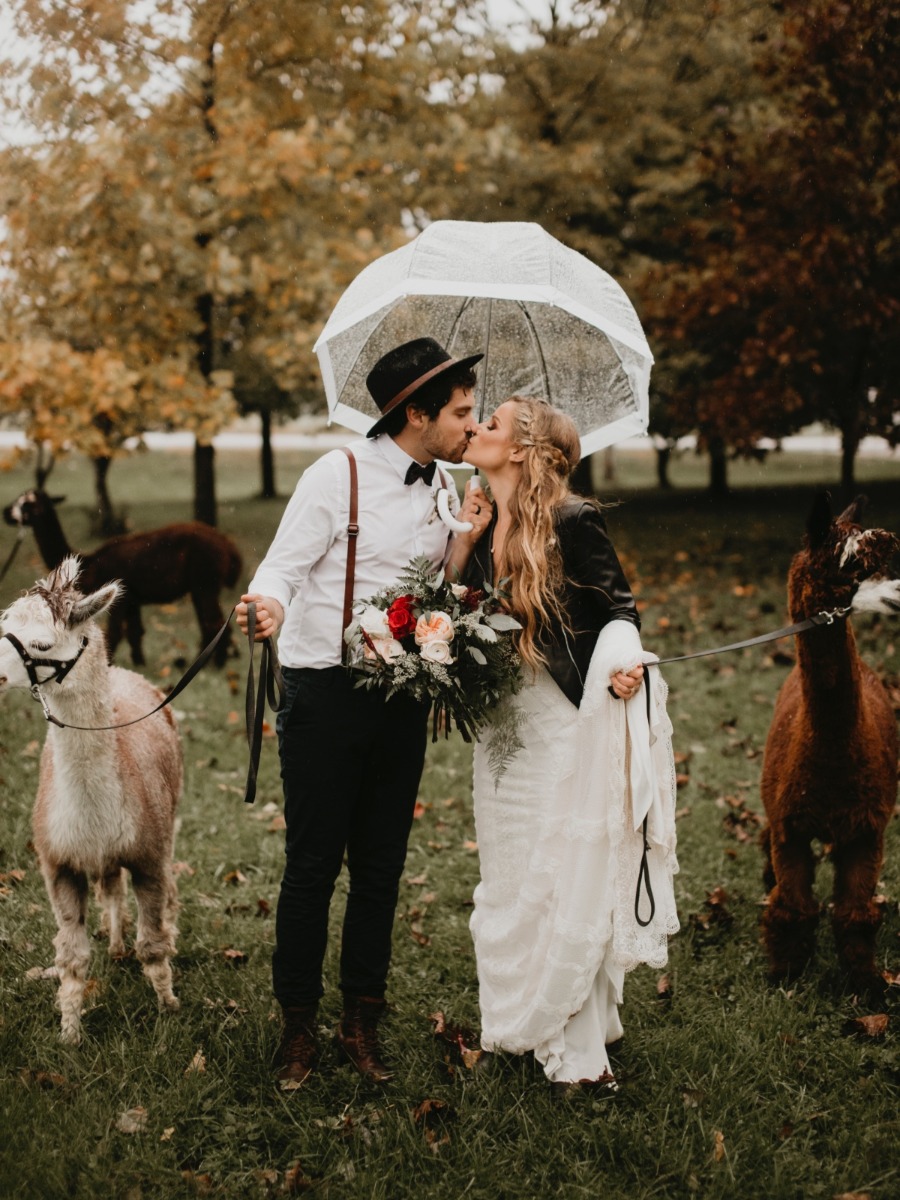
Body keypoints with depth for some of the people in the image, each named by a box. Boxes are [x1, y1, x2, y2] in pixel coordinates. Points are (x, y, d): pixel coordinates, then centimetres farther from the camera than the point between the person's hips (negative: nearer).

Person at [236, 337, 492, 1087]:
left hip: (401, 697, 6)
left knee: (381, 869, 10)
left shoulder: (442, 488, 10)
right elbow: (282, 567, -12)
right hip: (326, 694, -6)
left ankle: (363, 1024, 22)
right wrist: (269, 607, -34)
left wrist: (467, 538, -3)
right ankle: (298, 1026, 14)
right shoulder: (340, 476, -10)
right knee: (312, 867, 0)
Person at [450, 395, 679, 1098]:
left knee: (573, 882, 0)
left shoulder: (573, 523, -13)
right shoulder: (483, 527, 6)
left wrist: (623, 660, -25)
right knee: (511, 882, 13)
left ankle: (576, 1048, 11)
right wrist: (462, 539, -5)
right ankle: (520, 1023, 28)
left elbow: (620, 607, -9)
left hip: (569, 726, -7)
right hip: (505, 726, 7)